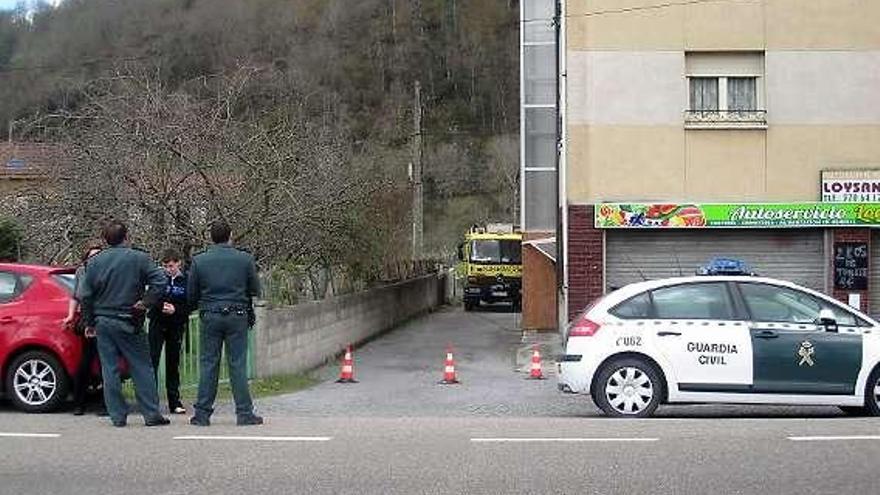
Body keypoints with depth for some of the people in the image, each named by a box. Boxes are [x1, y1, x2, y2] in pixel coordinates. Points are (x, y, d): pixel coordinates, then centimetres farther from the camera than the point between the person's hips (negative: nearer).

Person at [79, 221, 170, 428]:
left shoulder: (95, 262, 5)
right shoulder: (139, 258, -5)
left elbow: (86, 296, 7)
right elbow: (159, 281, -16)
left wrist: (90, 323, 15)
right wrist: (146, 302, -7)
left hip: (103, 323, 3)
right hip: (128, 323, -3)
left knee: (110, 370, 6)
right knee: (141, 368, 3)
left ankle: (118, 415, 6)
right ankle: (151, 414, 3)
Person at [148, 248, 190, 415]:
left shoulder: (186, 281, -1)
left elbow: (190, 305, 0)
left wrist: (175, 310, -16)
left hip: (176, 326, 1)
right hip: (157, 324, -1)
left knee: (173, 363, 8)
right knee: (152, 360, -7)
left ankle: (175, 401, 14)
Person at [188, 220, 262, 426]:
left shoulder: (199, 261, 1)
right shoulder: (245, 259, -1)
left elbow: (191, 295, 4)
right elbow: (255, 290, 4)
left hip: (210, 317, 1)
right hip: (237, 316, -1)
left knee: (207, 365, 6)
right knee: (238, 364, 2)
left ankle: (202, 413, 6)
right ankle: (244, 413, 2)